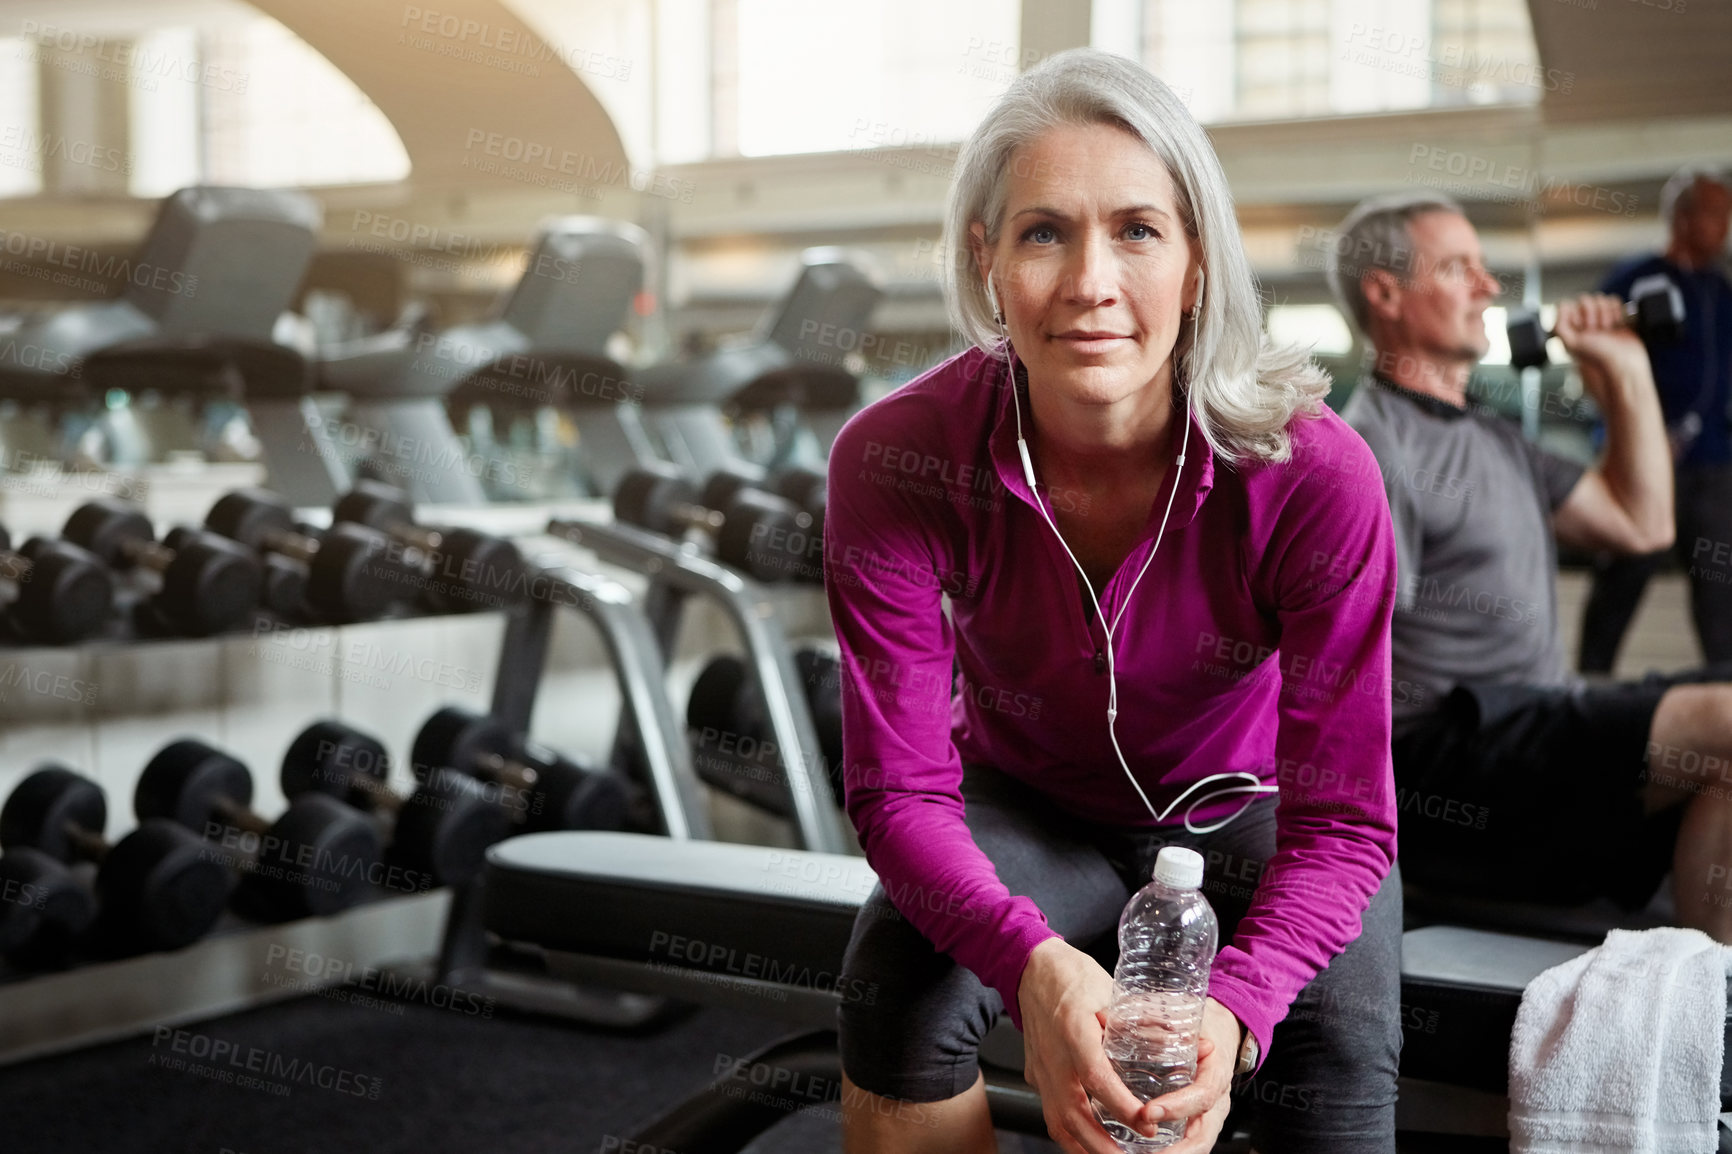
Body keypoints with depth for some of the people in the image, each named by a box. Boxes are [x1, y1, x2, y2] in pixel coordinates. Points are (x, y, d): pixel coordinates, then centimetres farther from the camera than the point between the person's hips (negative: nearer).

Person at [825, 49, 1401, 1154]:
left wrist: (1235, 1007, -44)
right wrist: (1033, 964, -44)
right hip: (1027, 809, 1)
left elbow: (1341, 823, -23)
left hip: (1246, 814, 0)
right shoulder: (894, 462, -26)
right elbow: (901, 788, -23)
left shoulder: (1313, 473, -28)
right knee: (900, 976, -29)